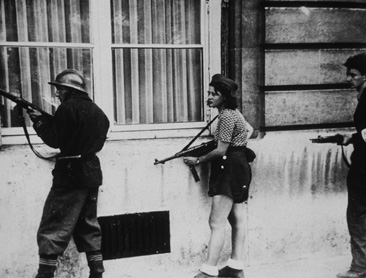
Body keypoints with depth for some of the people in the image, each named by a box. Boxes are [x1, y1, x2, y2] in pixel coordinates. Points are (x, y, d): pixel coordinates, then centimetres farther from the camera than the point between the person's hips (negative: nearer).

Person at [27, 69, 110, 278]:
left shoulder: (69, 107, -10)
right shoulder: (98, 112, 14)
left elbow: (55, 140, -11)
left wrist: (39, 121, 4)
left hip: (71, 174, -8)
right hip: (92, 173, 8)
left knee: (52, 229, -1)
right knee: (89, 225, 16)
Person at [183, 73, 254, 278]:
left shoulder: (226, 116, -17)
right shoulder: (234, 111, 14)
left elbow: (221, 150, -19)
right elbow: (249, 130, 27)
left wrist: (198, 160, -10)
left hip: (229, 169, -11)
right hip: (239, 167, 11)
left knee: (217, 223, -11)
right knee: (237, 219, 13)